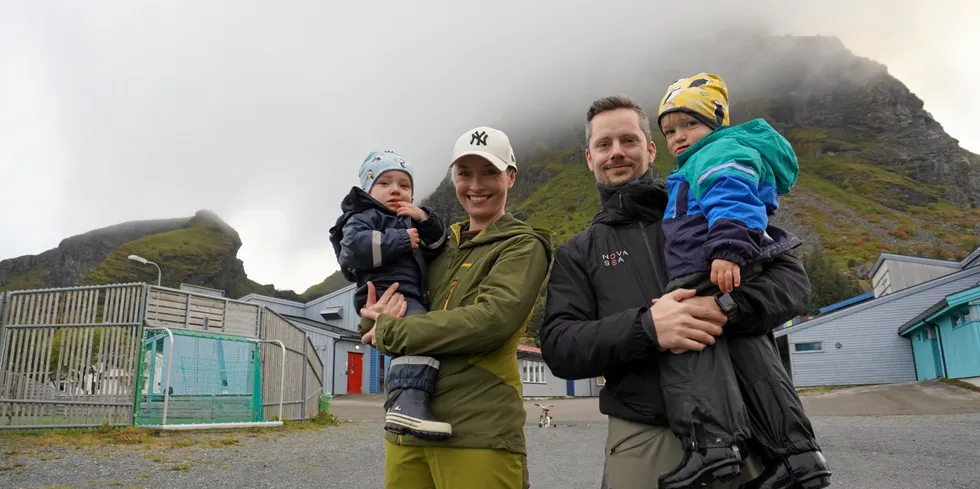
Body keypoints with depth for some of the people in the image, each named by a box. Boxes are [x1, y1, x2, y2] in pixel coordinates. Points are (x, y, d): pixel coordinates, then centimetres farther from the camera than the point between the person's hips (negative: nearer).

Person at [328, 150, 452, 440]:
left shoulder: (410, 221, 31)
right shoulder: (365, 217, 5)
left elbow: (438, 250, 22)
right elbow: (354, 248, -16)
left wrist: (426, 221, 4)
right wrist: (401, 240, -11)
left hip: (411, 300, 10)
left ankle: (402, 401, 29)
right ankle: (409, 404, -47)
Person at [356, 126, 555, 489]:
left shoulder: (523, 245, 0)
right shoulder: (440, 244, 16)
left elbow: (494, 319, -17)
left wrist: (391, 332, -11)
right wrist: (373, 318, -8)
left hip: (479, 432, -5)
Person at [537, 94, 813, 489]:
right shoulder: (577, 254, 10)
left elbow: (792, 278, 3)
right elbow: (559, 346, -2)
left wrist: (727, 308, -19)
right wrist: (646, 327, -19)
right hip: (642, 441, 0)